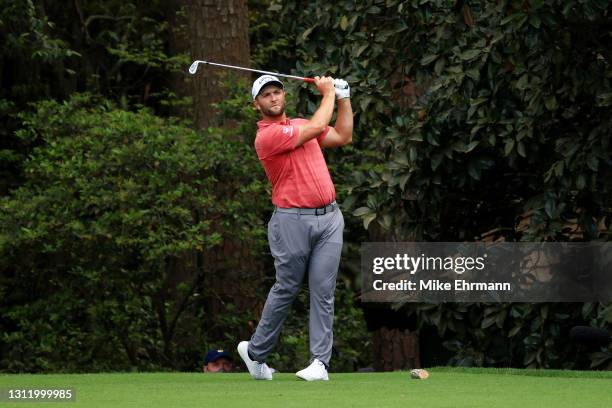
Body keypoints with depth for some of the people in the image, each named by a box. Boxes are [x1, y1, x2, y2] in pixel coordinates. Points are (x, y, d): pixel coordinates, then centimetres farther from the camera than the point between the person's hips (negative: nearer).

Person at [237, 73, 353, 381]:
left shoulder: (299, 125, 17)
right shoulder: (266, 136, -10)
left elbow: (342, 136, 24)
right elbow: (317, 128, -13)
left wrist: (344, 98, 18)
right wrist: (328, 94, 2)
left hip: (329, 216, 6)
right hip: (293, 220, -6)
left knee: (323, 291, -3)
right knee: (285, 289, 0)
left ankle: (320, 362, -6)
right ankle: (256, 352, 18)